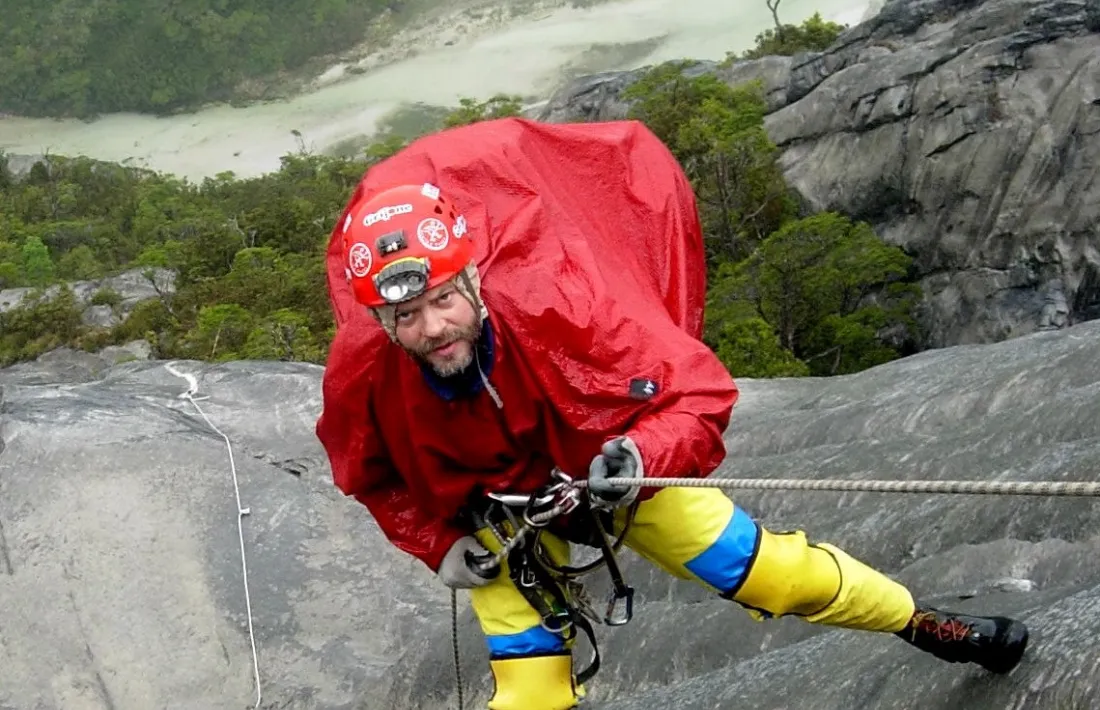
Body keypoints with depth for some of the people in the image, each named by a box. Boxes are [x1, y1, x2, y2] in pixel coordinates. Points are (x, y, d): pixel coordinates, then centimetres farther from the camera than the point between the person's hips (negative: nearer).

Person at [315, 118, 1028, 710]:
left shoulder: (552, 301, -37)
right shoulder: (361, 376, -29)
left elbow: (701, 392, -30)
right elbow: (375, 477, -3)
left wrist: (639, 457, -47)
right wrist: (438, 543, -12)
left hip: (614, 466, -1)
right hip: (493, 509, 1)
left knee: (769, 569, 2)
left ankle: (921, 623, 27)